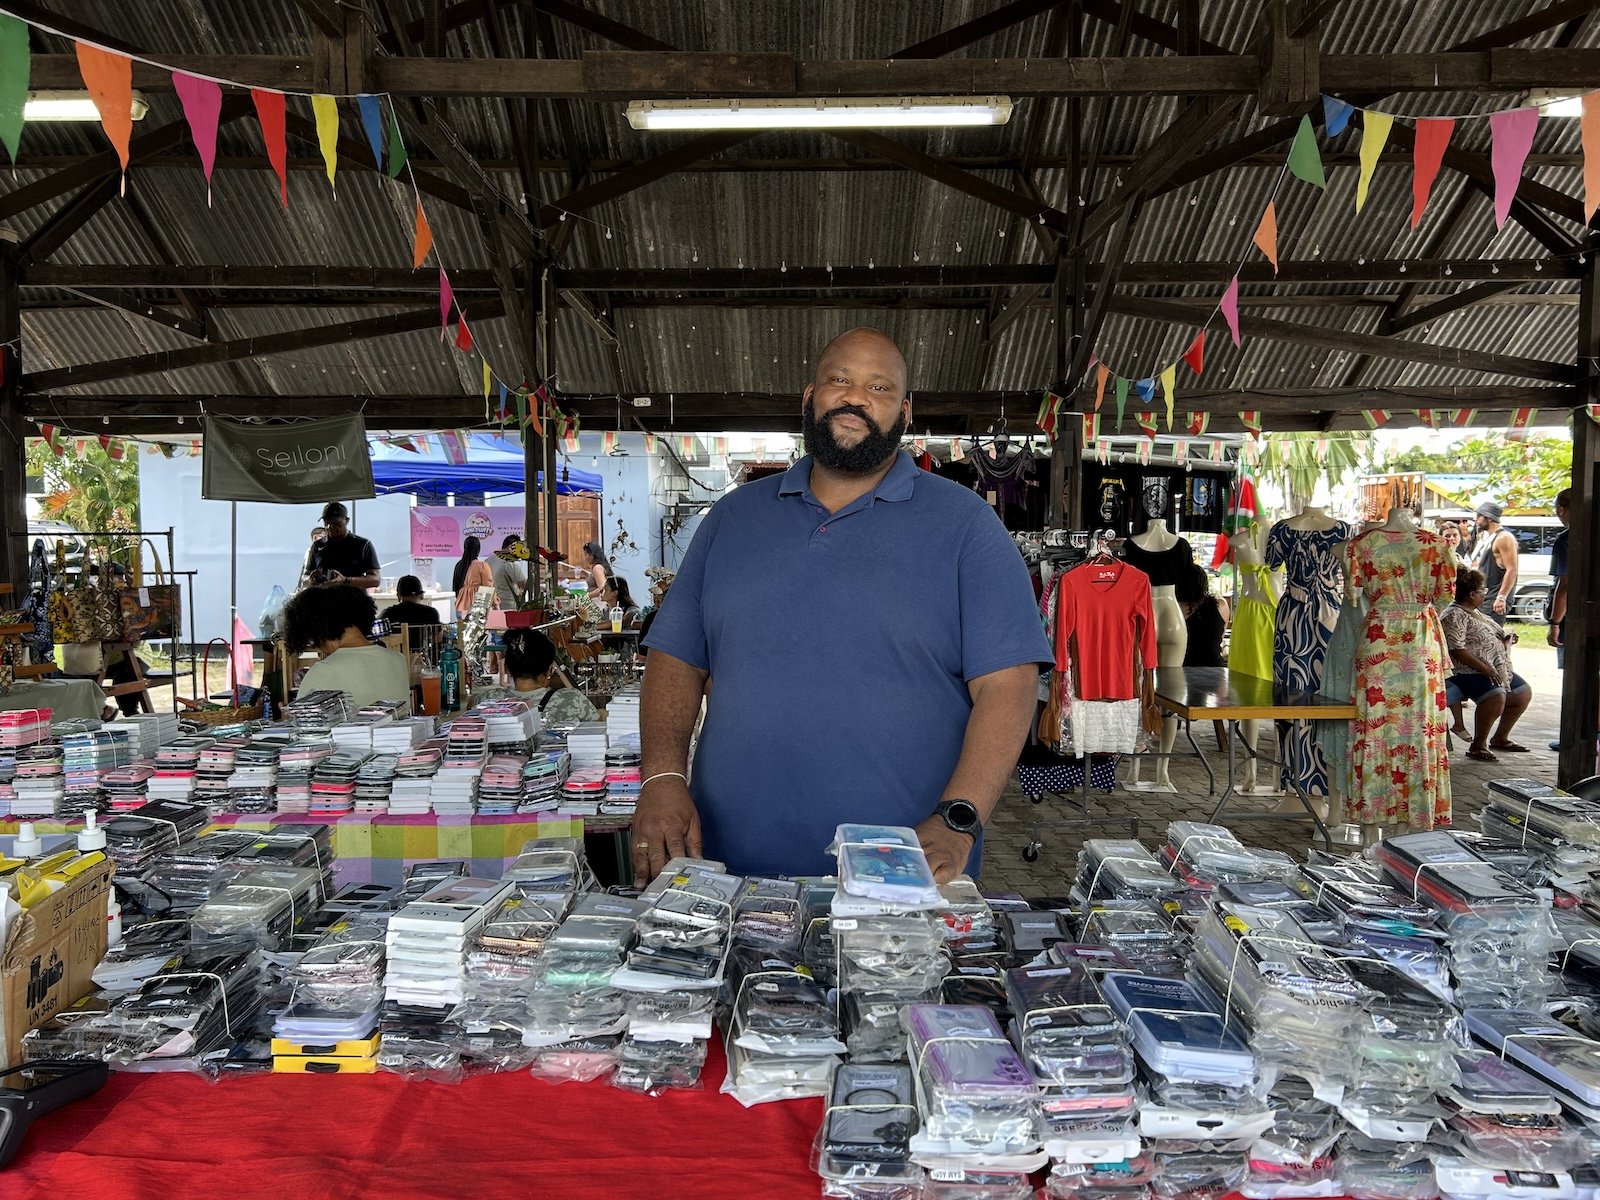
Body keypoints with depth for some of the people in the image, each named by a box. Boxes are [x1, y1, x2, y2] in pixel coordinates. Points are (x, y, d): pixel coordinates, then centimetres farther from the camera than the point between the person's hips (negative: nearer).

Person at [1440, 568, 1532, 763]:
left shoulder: (1474, 612, 18)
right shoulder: (1454, 616, -16)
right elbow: (1457, 650, -24)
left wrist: (1504, 640, 11)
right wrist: (1484, 668, -25)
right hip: (1468, 672, -11)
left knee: (1524, 693, 14)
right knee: (1496, 696, -33)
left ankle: (1500, 739, 25)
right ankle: (1477, 746, -20)